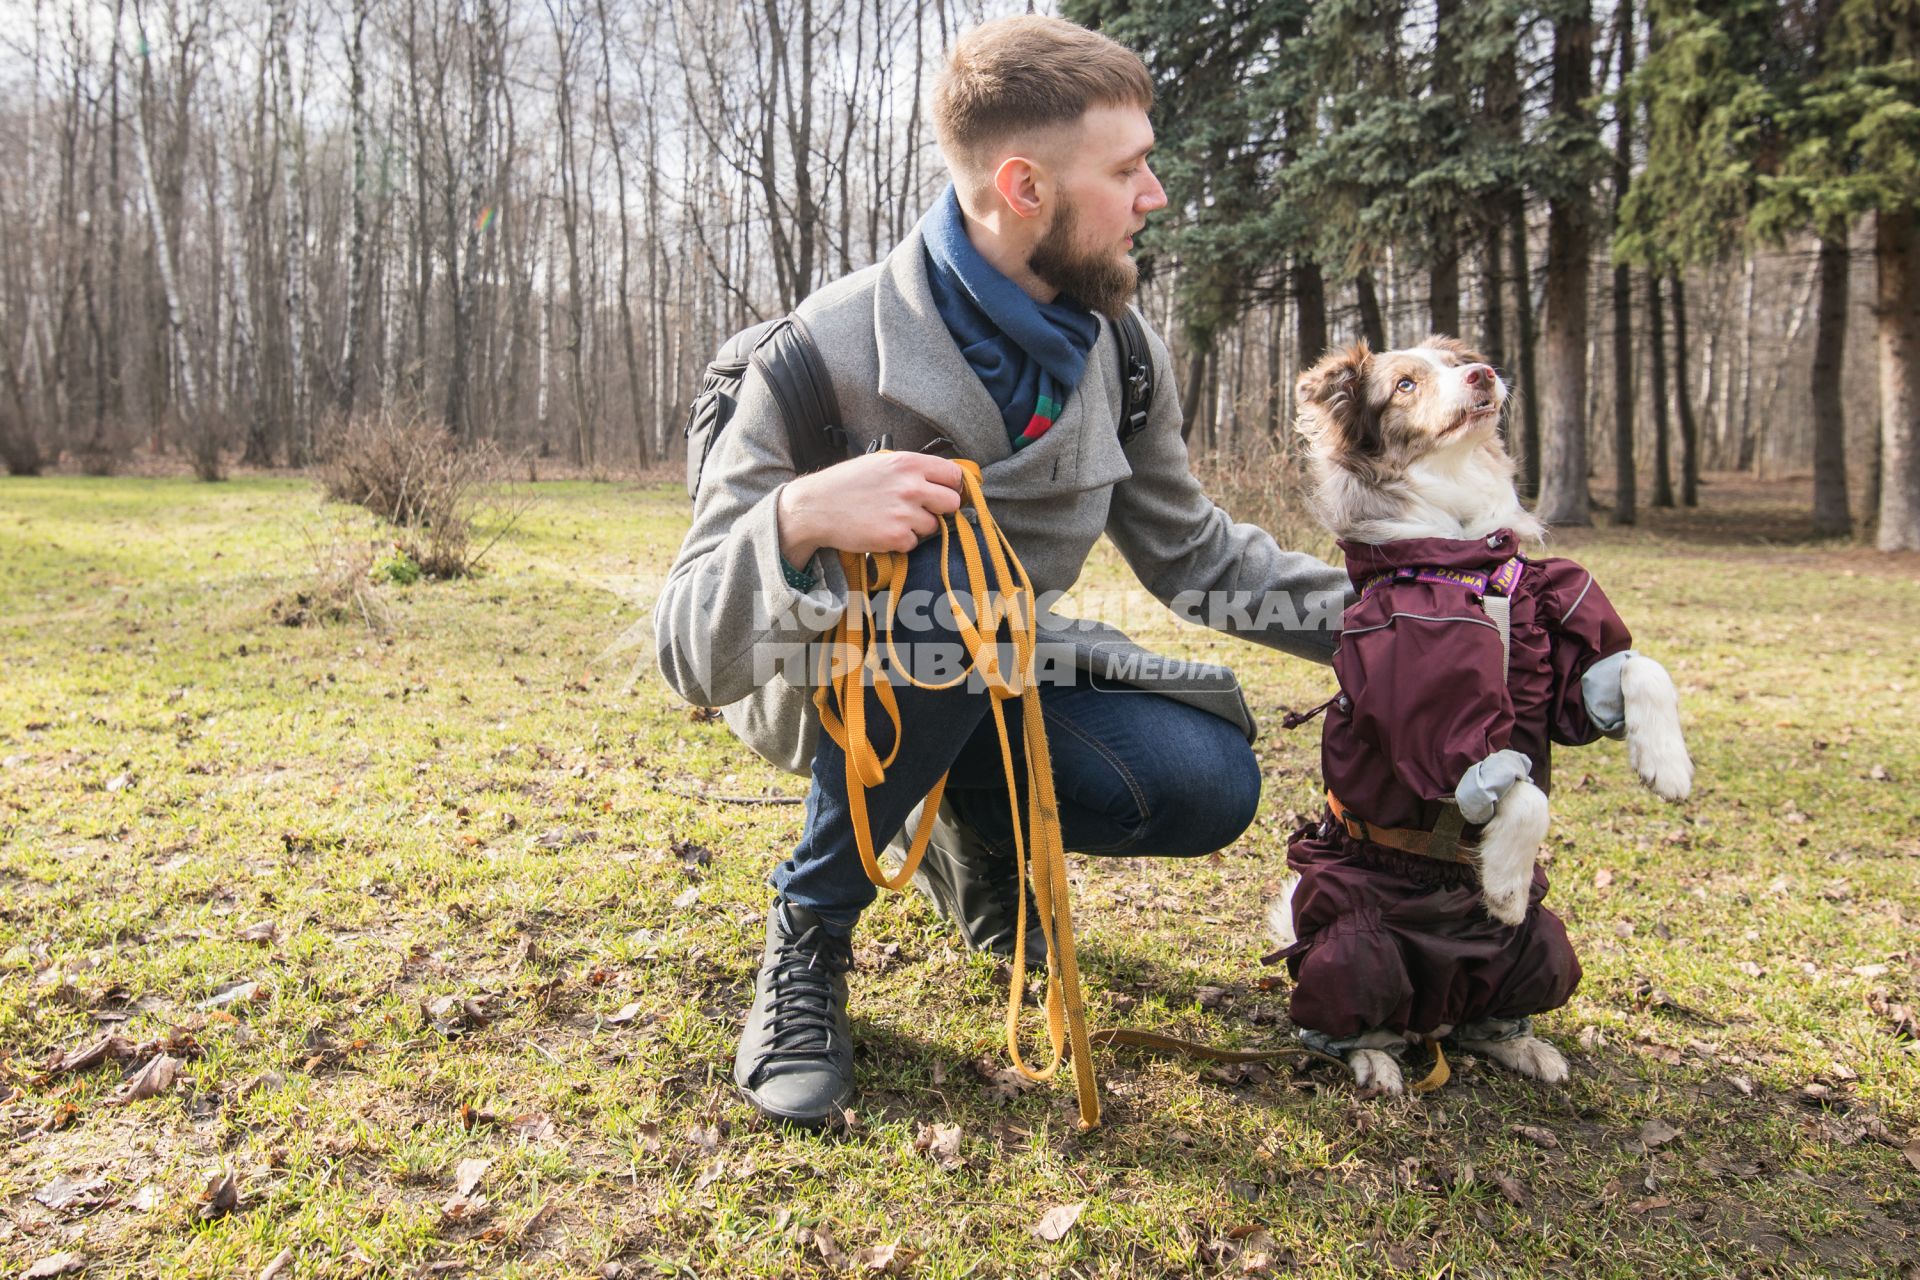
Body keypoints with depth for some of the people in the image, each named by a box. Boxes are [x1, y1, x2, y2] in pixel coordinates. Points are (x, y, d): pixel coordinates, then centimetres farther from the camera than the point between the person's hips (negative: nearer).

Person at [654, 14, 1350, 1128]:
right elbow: (693, 656, -27)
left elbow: (1189, 551, 7)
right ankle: (809, 936, -14)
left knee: (1208, 786, -20)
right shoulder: (828, 356, -25)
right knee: (946, 590, -38)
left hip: (996, 672, 5)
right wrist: (797, 517, -47)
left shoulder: (1120, 355, -8)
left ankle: (979, 826, 13)